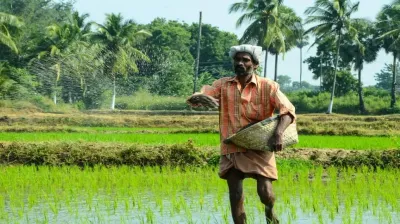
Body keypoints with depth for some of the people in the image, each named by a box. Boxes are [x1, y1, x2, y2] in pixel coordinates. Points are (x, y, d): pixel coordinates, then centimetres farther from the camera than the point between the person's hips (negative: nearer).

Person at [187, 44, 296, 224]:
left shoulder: (267, 86, -2)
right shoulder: (223, 85, 4)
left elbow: (288, 110, -8)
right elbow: (192, 99, -3)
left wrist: (279, 132, -28)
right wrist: (199, 98, -30)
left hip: (259, 148, -2)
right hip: (231, 149, 2)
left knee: (264, 191, -11)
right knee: (235, 196, 0)